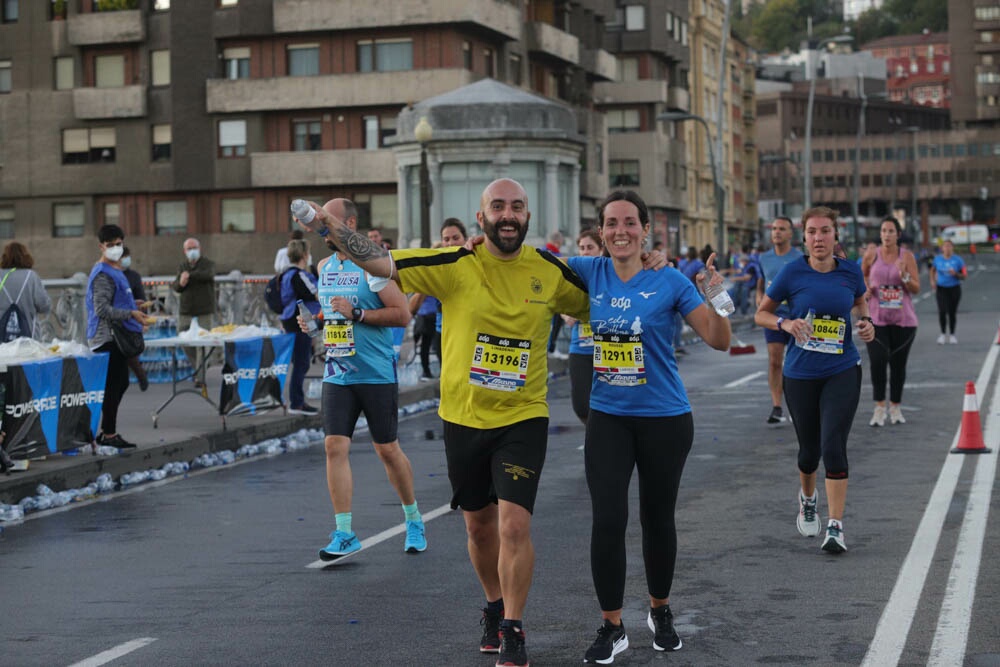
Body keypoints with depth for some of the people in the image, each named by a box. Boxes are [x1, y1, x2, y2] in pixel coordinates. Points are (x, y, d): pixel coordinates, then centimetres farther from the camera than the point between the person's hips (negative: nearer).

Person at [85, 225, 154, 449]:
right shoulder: (103, 274, -15)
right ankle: (109, 434, -1)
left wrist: (134, 307, 19)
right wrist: (131, 314, -22)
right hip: (107, 337, -10)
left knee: (120, 384, 15)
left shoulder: (116, 270, 17)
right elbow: (102, 309, -21)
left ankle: (106, 431, 22)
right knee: (113, 386, -6)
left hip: (117, 337, 10)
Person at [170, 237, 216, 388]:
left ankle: (200, 378, -9)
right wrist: (180, 283, -17)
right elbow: (176, 288, 5)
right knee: (185, 343, 4)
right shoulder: (182, 267, 15)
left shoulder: (208, 264, 3)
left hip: (205, 312, -4)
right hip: (186, 312, 4)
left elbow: (208, 274, -21)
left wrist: (189, 275, -19)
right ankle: (198, 368, 27)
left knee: (202, 345, -11)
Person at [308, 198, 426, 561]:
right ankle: (344, 534, -3)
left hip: (377, 374, -5)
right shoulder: (324, 267, 11)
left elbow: (402, 314, -14)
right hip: (337, 374, 5)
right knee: (335, 446, -7)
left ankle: (414, 520, 26)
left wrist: (357, 314, -21)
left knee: (387, 449, 5)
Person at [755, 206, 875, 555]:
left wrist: (867, 322, -1)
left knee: (833, 446, -14)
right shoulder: (792, 273, -7)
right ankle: (808, 499, 45)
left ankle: (836, 527, -9)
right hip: (801, 374, 0)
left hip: (842, 372, 0)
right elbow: (761, 313, 2)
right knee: (809, 449, 12)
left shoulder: (850, 272, -1)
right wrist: (785, 323, -17)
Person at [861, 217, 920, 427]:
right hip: (876, 317, -1)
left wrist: (904, 276, -19)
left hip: (903, 319, 1)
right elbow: (862, 275, 19)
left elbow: (916, 289, -1)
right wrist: (865, 288, -2)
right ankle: (879, 407, -4)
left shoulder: (907, 256, 0)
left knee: (898, 364, 7)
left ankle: (895, 407, 20)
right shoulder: (871, 255, 0)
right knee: (877, 361, -14)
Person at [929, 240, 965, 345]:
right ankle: (942, 334, 6)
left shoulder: (957, 260, -4)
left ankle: (952, 335, 21)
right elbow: (933, 270, 20)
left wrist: (956, 274, -19)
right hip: (941, 288, 0)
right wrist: (932, 281, 6)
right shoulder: (937, 259, 1)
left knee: (952, 312, 5)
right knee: (942, 311, -12)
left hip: (954, 288, 0)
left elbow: (963, 276, 0)